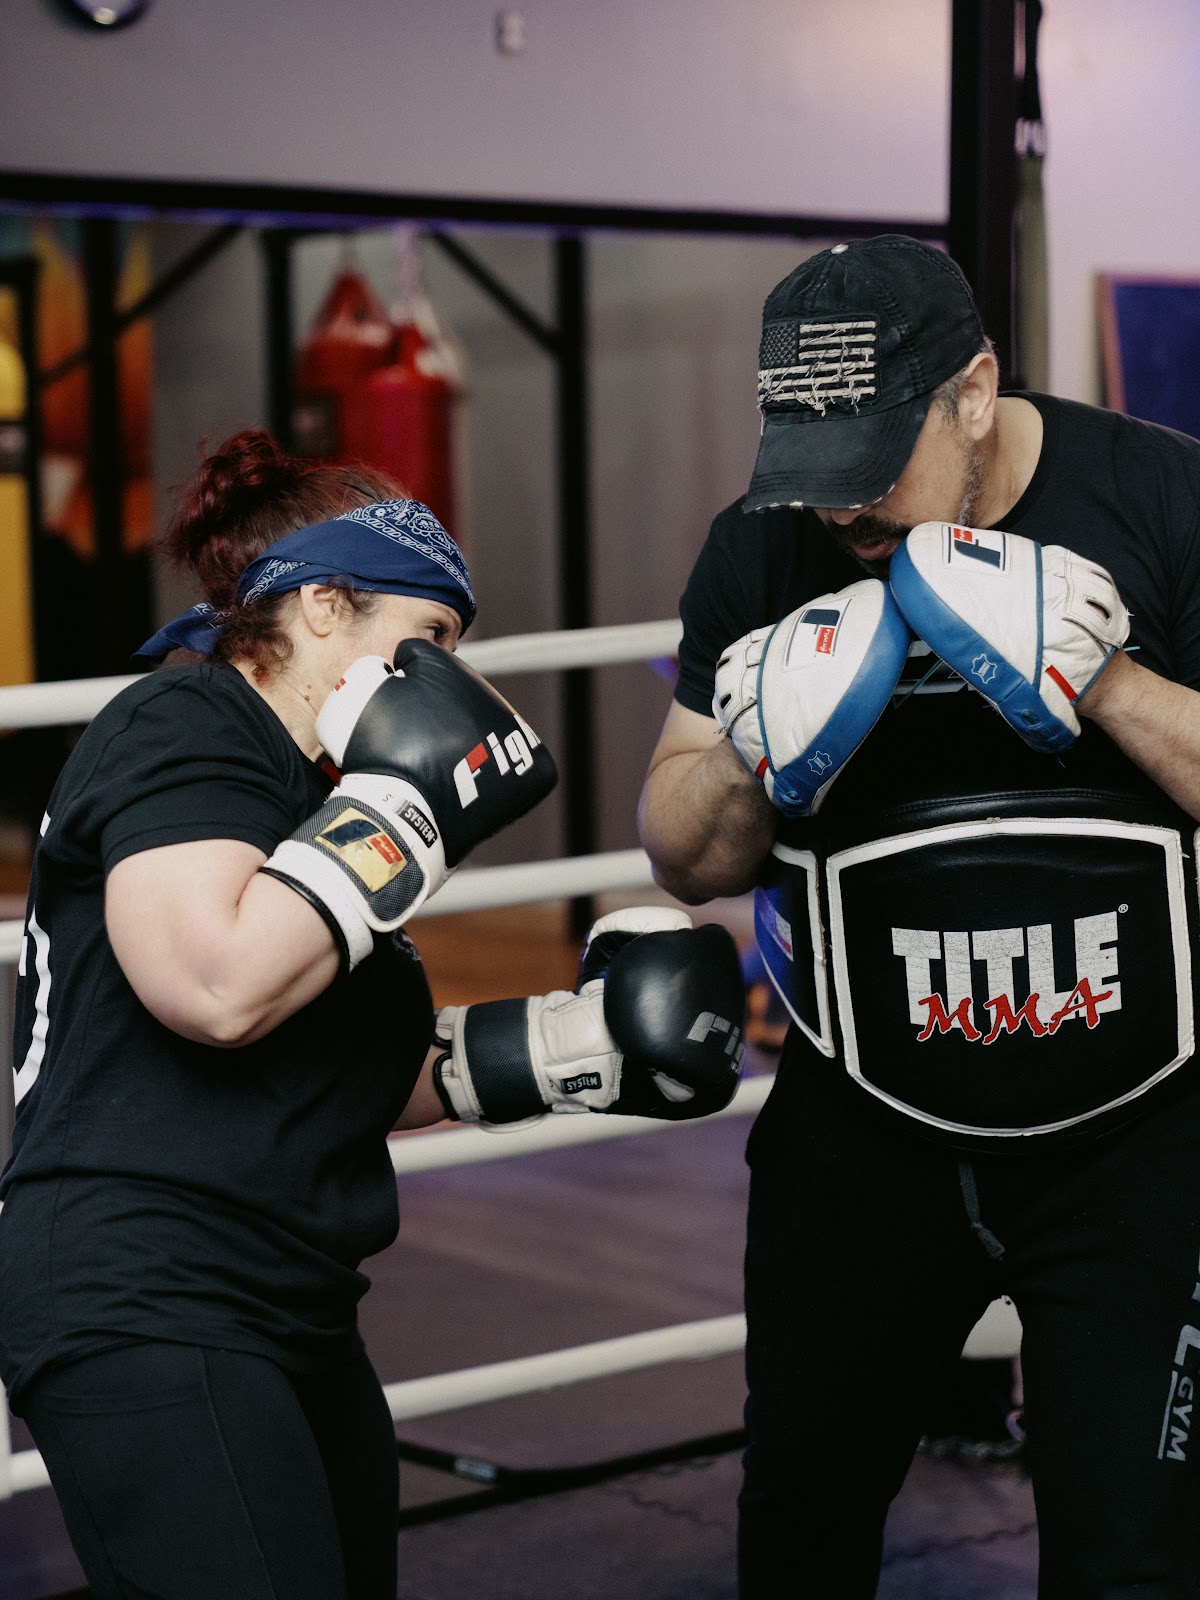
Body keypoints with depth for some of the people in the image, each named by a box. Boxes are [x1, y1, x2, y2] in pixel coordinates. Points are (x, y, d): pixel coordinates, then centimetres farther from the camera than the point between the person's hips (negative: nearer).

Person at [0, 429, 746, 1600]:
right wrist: (407, 799, -14)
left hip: (287, 1319, 10)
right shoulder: (180, 729, -7)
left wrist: (577, 1046, 16)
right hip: (147, 1316, -10)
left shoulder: (298, 786, 20)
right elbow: (219, 987, -25)